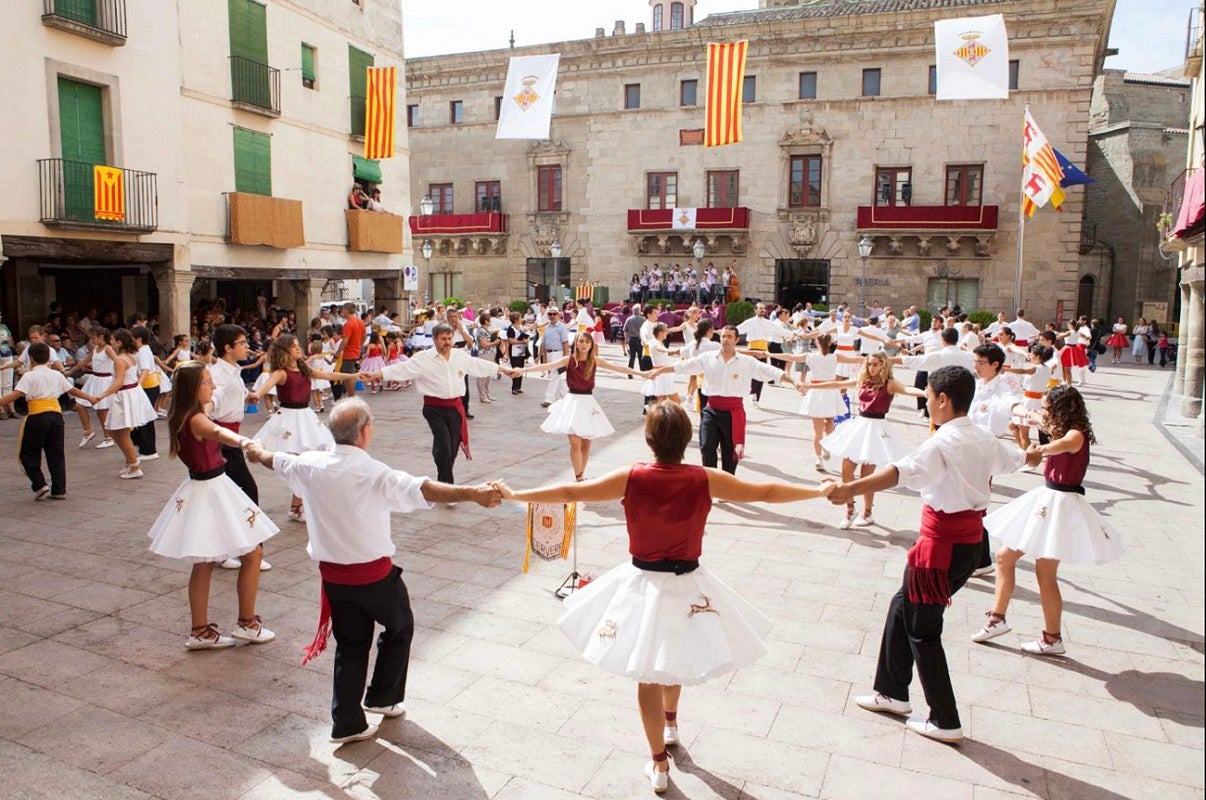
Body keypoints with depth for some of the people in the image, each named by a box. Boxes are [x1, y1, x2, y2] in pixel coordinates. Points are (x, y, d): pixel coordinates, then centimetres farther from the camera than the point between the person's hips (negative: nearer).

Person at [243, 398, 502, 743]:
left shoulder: (311, 465, -5)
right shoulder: (374, 474, -22)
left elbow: (277, 461, 17)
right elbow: (425, 490, -33)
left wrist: (257, 452, 39)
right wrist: (473, 493, -38)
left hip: (333, 573, 5)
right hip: (375, 573, -5)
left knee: (350, 644, 17)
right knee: (399, 627, 21)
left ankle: (347, 722, 21)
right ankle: (382, 697, 31)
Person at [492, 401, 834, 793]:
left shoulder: (632, 477, -16)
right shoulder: (705, 480, -14)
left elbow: (570, 492, -10)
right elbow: (767, 492, -6)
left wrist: (514, 495, 1)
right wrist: (820, 490, 9)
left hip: (643, 583, -2)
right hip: (688, 586, 2)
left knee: (648, 674, 14)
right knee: (675, 657, 31)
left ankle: (659, 762, 25)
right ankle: (670, 722, 51)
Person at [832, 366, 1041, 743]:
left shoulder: (943, 443, -21)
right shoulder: (983, 439, 7)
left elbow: (902, 471, -41)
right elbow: (1013, 457, 31)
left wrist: (851, 489, -55)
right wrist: (1033, 455, 56)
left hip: (942, 543, -9)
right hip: (970, 541, 9)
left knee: (922, 627, 6)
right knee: (903, 606, 20)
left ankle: (945, 722, 17)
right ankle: (892, 692, 32)